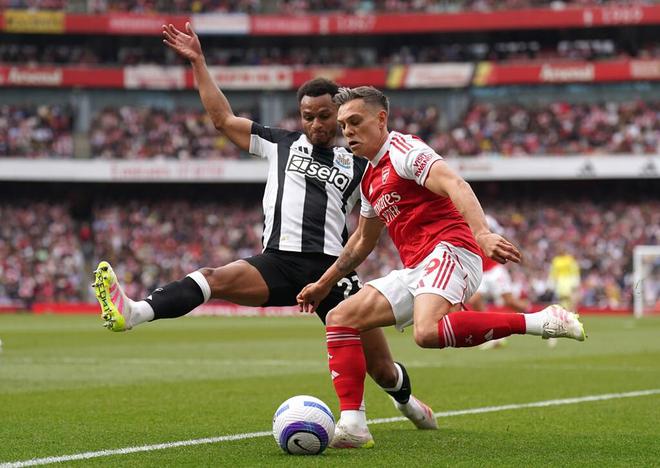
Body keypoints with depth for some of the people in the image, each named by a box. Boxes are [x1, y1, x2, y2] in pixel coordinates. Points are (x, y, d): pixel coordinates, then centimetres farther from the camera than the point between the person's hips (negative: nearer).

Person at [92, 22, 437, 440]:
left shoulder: (358, 165, 11)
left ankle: (405, 397, 38)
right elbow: (224, 118, 15)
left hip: (331, 268, 0)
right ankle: (132, 314, -50)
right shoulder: (281, 144, 14)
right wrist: (198, 62, 12)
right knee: (214, 279, -30)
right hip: (278, 264, 0)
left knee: (381, 367, 3)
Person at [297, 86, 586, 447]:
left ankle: (538, 322, -30)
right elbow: (362, 241, 39)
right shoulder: (370, 179, 24)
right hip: (415, 270, 9)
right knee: (340, 318, 2)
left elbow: (455, 186, -20)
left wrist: (482, 233, -37)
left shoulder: (403, 150, -4)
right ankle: (351, 424, -7)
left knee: (428, 331, -37)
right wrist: (324, 283, 41)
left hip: (449, 252, -9)